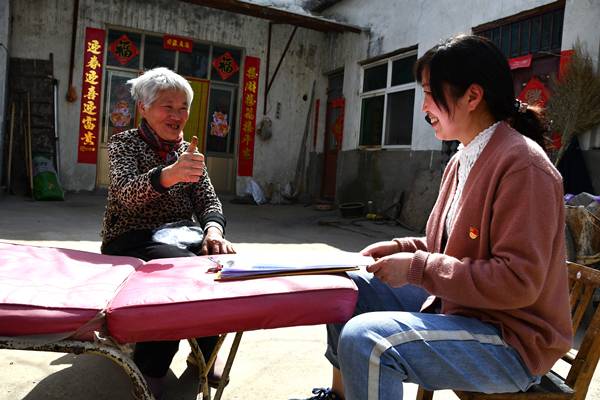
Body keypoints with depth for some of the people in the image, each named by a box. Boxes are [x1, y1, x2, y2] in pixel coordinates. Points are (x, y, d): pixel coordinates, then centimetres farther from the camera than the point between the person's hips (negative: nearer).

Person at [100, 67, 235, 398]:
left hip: (182, 237, 5)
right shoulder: (124, 143, -1)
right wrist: (169, 174, -44)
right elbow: (127, 192, -22)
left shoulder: (188, 149, 15)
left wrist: (213, 229, -18)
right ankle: (150, 367, -15)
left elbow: (208, 199, 7)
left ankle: (204, 352, -2)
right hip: (132, 239, -5)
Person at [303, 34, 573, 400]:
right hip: (454, 305, 9)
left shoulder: (522, 165, -20)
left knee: (364, 339, -30)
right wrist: (402, 249, 1)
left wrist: (417, 268, -22)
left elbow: (518, 281, -25)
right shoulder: (462, 162, 8)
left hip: (512, 341, -9)